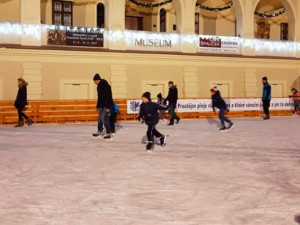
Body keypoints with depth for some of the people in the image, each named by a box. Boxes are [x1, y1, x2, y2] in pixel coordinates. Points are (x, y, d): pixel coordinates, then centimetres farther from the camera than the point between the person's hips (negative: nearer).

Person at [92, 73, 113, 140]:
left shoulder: (106, 86, -17)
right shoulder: (99, 86, 11)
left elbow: (109, 97, -20)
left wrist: (107, 107, -23)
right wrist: (98, 106, 18)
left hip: (106, 105, -9)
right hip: (101, 105, 9)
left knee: (104, 118, -13)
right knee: (100, 118, 13)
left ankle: (109, 133, -7)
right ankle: (100, 131, 29)